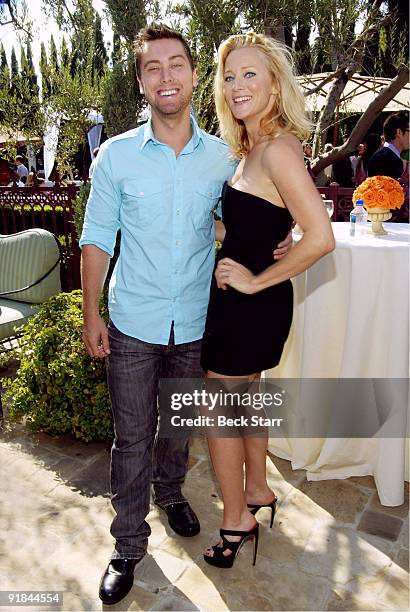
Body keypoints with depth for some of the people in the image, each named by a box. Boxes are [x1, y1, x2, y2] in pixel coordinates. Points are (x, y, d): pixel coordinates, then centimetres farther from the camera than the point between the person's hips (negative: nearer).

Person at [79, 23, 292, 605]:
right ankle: (129, 544, 27)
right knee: (132, 436, 6)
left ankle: (170, 491, 48)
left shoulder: (223, 158, 0)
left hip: (196, 324, 2)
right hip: (132, 325, -1)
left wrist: (271, 245, -6)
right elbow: (97, 238, 0)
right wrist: (91, 313, -4)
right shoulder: (116, 154, -4)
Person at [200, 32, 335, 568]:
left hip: (250, 302, -9)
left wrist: (256, 280, -20)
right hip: (244, 297, 9)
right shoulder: (253, 146, 9)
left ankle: (237, 520, 29)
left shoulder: (278, 148, -20)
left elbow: (320, 238, -29)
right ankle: (257, 490, 45)